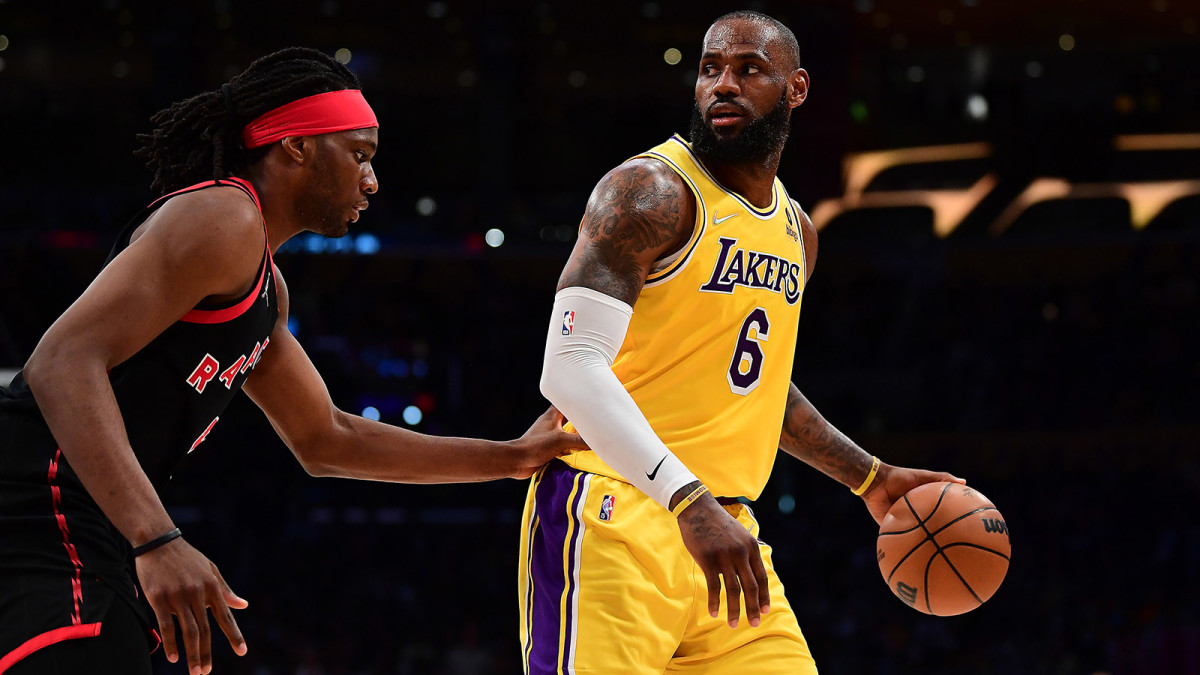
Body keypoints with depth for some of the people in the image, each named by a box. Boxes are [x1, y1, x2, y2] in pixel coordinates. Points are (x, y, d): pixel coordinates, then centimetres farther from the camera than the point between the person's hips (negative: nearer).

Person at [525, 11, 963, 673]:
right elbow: (571, 367, -21)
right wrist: (689, 501, -30)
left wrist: (871, 477, 32)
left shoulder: (795, 231, 17)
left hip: (723, 530, 8)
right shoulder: (651, 191, -10)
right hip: (615, 518, -8)